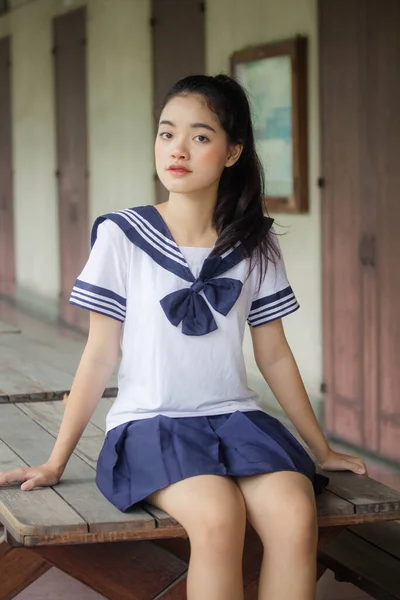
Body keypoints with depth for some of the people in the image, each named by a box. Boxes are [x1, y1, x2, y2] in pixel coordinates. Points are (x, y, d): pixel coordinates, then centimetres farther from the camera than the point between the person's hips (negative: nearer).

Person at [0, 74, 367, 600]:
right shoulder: (122, 237, -1)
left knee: (295, 515, -29)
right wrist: (56, 463, 0)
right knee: (218, 516, -34)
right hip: (150, 423, -3)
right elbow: (100, 358, 2)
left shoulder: (255, 245, 7)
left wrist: (322, 449, 19)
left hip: (235, 418, 3)